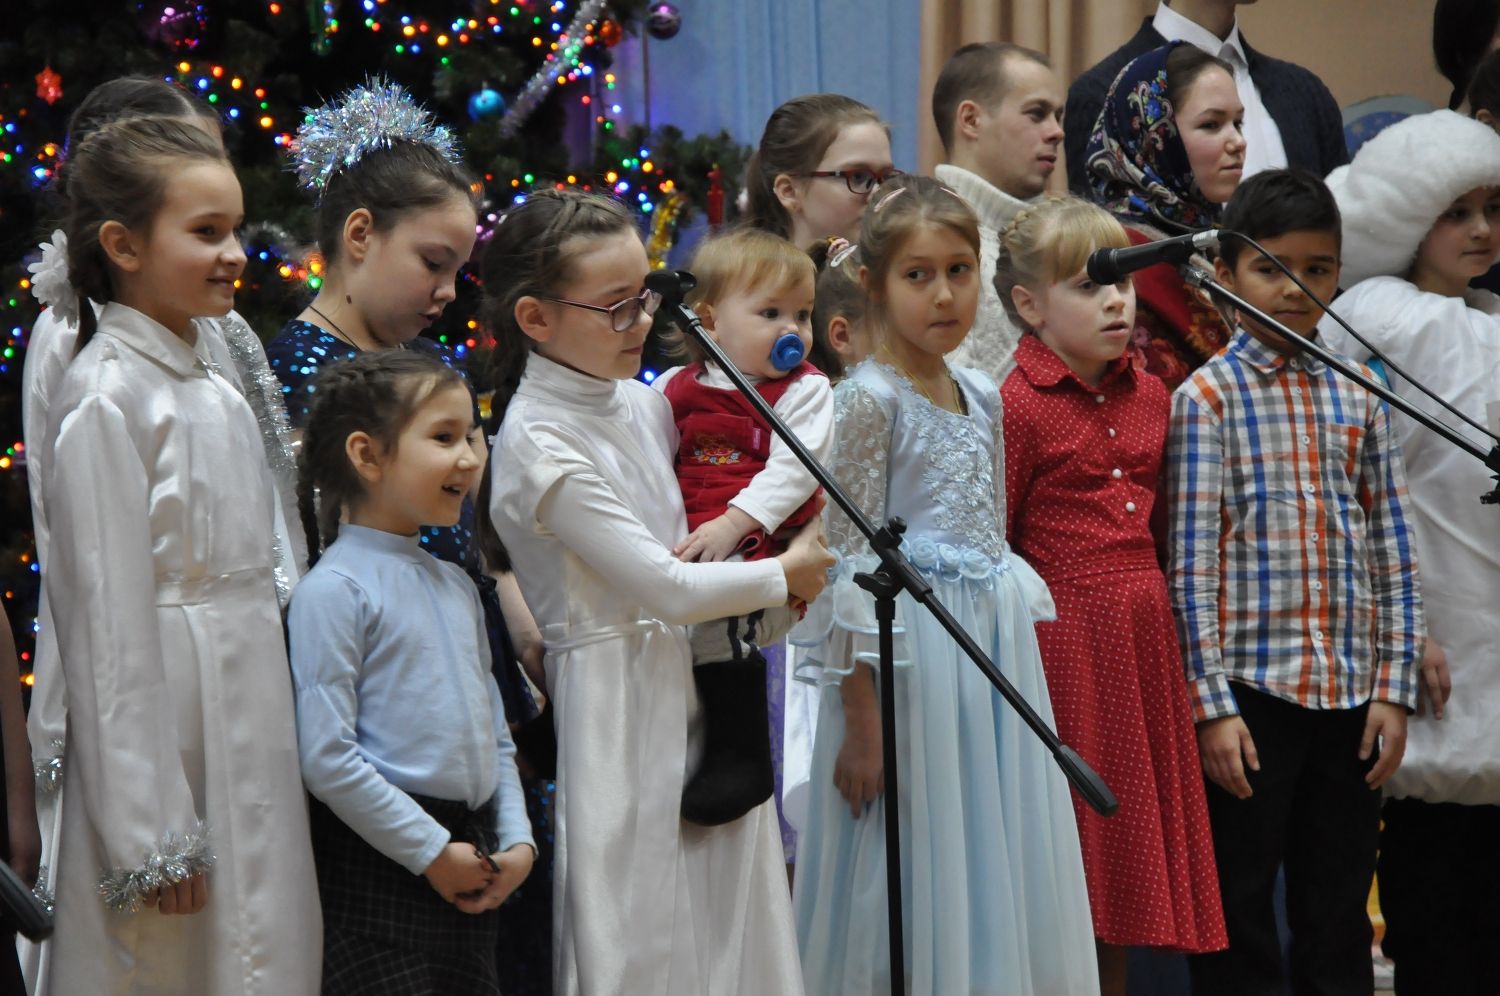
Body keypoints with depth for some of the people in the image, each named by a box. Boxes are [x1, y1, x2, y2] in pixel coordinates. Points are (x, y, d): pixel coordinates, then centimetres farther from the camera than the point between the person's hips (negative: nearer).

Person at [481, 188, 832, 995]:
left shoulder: (642, 405, 8)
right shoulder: (539, 444, -15)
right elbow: (665, 587, -17)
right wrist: (786, 574, -5)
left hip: (700, 684, 7)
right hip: (619, 696, -7)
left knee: (724, 920, 9)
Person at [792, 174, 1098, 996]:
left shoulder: (981, 397, 10)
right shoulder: (871, 397, -10)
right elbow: (853, 564, -12)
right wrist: (861, 724, -16)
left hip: (994, 650, 7)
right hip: (910, 654, -7)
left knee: (998, 880, 9)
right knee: (914, 892, -2)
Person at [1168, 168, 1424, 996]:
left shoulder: (1359, 397, 9)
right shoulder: (1208, 396, -3)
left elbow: (1393, 551, 9)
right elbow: (1192, 562, -7)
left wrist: (1394, 687, 2)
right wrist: (1211, 703, -11)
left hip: (1351, 693, 4)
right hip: (1251, 688, -4)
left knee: (1340, 921, 11)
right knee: (1238, 923, 2)